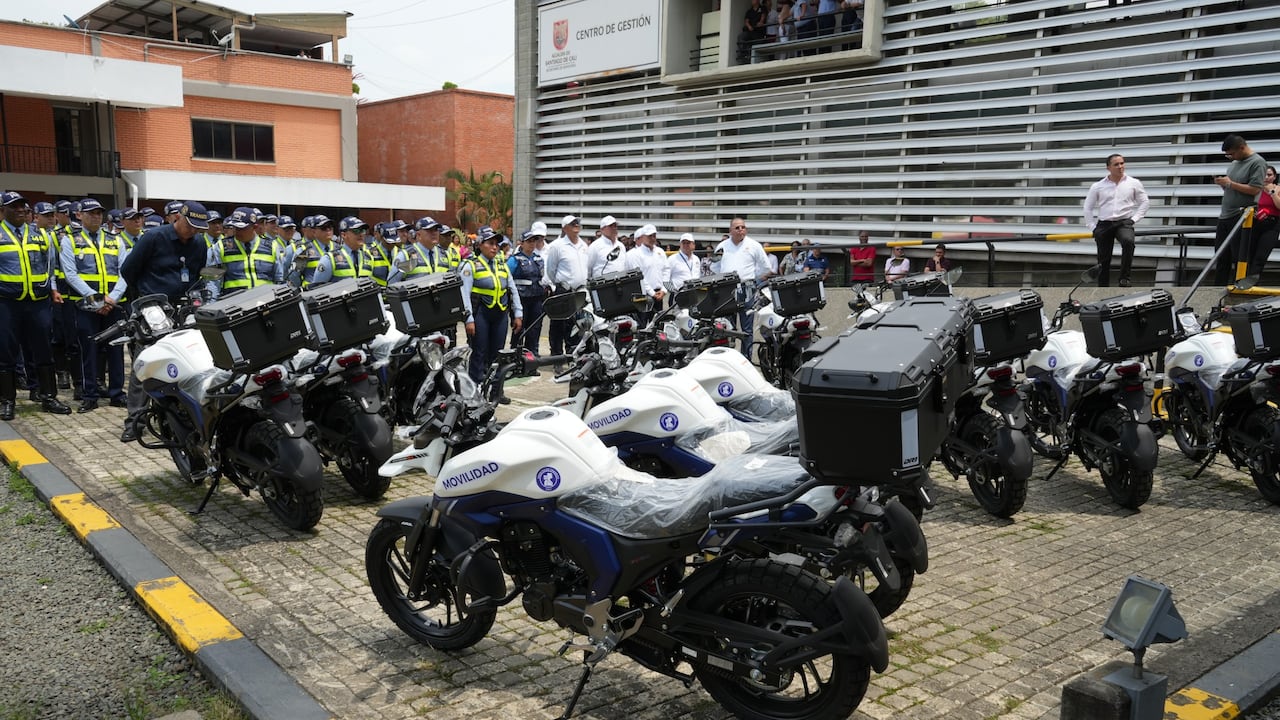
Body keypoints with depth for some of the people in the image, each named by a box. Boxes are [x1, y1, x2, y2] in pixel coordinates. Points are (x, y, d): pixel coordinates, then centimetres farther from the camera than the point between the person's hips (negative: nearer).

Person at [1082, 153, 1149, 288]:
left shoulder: (1134, 183, 6)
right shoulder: (1098, 186, 5)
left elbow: (1144, 202, 13)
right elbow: (1088, 207, 12)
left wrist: (1134, 219, 0)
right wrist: (1092, 228, 5)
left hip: (1124, 223, -1)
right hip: (1104, 224, 1)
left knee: (1128, 242, -34)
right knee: (1103, 261, 3)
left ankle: (1124, 278, -28)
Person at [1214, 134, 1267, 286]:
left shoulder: (1257, 162, -7)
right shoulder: (1234, 163, 17)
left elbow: (1255, 189, -17)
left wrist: (1229, 183, -13)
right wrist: (1222, 183, 4)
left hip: (1241, 218, -8)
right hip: (1225, 216, 8)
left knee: (1239, 257, -5)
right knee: (1222, 257, 9)